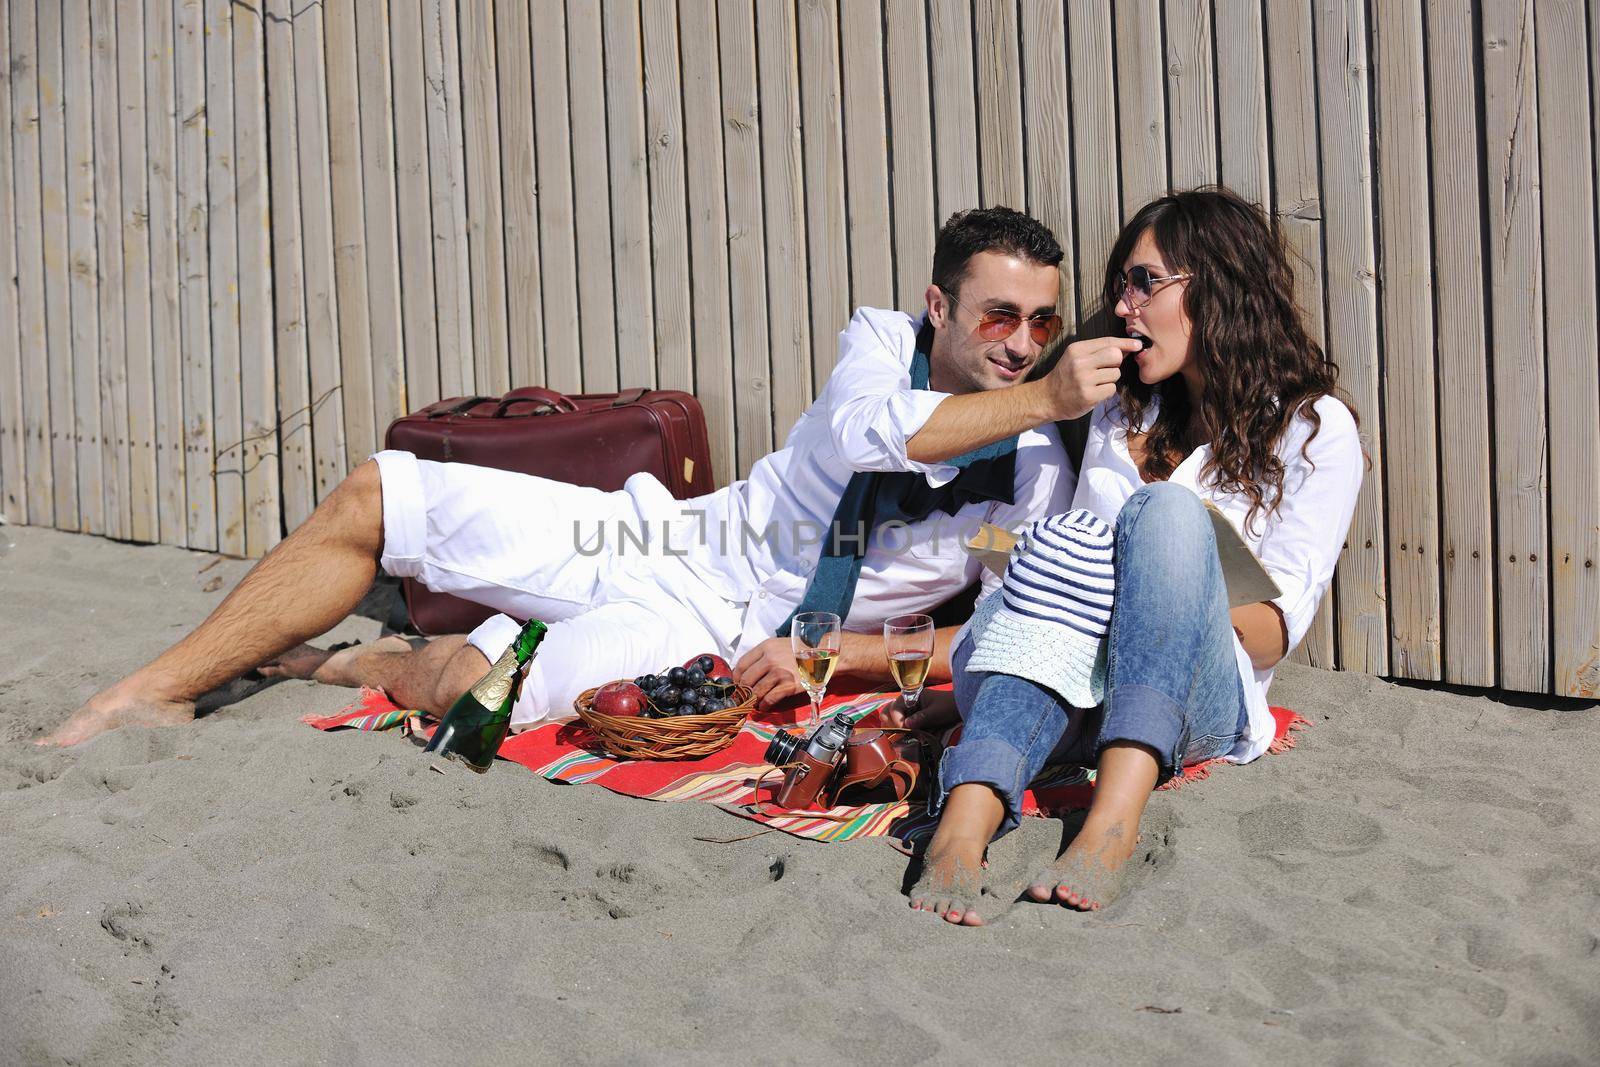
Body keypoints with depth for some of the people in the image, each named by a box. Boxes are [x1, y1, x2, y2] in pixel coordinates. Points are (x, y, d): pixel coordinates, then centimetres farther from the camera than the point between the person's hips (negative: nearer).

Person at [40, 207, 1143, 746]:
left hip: (723, 637, -4)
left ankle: (336, 663, 9)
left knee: (470, 686, -27)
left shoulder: (1033, 482, -10)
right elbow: (864, 430, -26)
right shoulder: (882, 340, -4)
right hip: (671, 534, 4)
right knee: (373, 497, -3)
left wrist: (826, 658, -20)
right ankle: (147, 696, 10)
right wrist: (1045, 396, -35)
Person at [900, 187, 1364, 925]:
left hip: (1197, 705, -3)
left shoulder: (1316, 429, 9)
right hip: (1072, 707, 3)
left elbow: (1279, 628, 0)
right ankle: (963, 828, -55)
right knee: (1069, 545, -30)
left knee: (1167, 512, -30)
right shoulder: (1122, 416, 26)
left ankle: (1112, 825, -51)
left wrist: (1184, 588, -18)